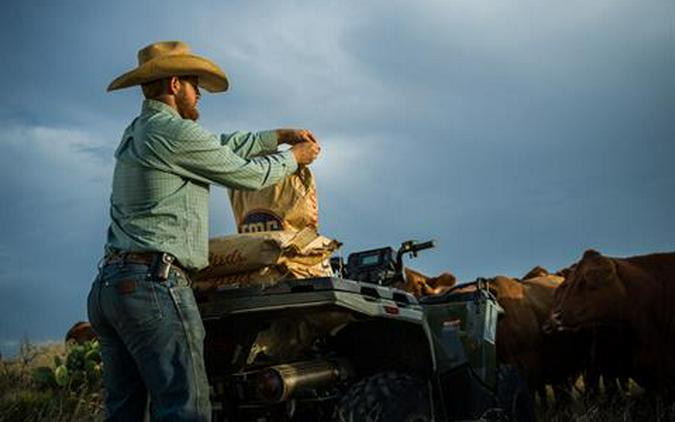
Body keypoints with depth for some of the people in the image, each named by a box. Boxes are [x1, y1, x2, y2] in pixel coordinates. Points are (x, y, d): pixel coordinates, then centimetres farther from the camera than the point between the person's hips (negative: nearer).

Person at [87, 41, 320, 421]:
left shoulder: (136, 133, 20)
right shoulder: (177, 133, -7)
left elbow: (223, 145, 28)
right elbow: (251, 175, 3)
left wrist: (279, 136, 30)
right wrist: (294, 157, 20)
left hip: (106, 285, 10)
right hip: (155, 282, -10)